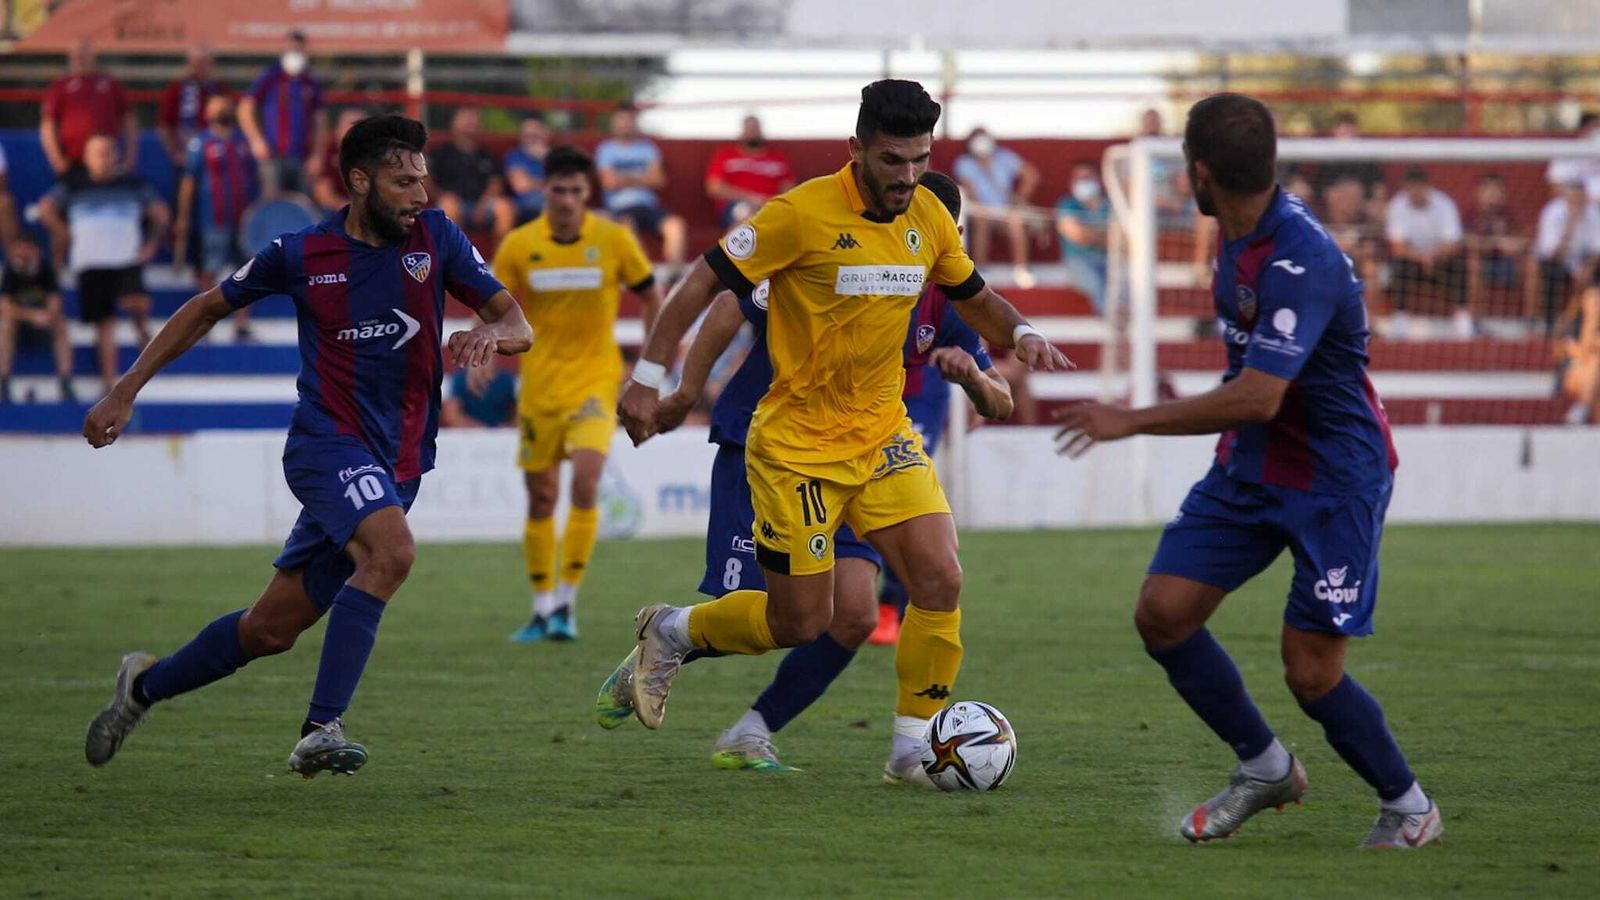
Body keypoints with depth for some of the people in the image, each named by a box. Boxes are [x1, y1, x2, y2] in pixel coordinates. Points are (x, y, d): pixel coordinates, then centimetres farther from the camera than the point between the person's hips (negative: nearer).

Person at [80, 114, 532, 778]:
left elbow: (517, 324, 2)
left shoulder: (435, 239, 2)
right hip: (328, 441, -4)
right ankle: (322, 730, -33)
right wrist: (125, 391, 11)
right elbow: (208, 308, 12)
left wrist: (491, 333, -23)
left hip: (399, 461, 4)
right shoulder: (301, 254, -3)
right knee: (392, 551, -34)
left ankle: (147, 684, 32)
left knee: (272, 629, 7)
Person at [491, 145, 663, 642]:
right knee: (540, 497, 6)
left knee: (585, 482, -20)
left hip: (596, 379, -2)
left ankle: (567, 601, -11)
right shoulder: (519, 246, -3)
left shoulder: (613, 239, -6)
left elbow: (650, 297, 6)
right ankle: (543, 607, 18)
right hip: (539, 385, 2)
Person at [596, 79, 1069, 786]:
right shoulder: (804, 213, -17)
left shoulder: (928, 218, 2)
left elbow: (972, 295, 19)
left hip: (882, 434, 5)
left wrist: (1020, 333, -3)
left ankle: (912, 751, 0)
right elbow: (705, 280, -12)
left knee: (940, 580, -12)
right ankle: (669, 633, 28)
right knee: (800, 622, 0)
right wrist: (648, 375, -16)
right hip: (796, 442, -5)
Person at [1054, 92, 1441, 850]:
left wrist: (1131, 421, -27)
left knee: (1311, 674, -7)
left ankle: (1407, 806, 18)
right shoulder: (1241, 236, 1)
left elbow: (1257, 397, -33)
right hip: (1250, 469, 8)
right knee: (1163, 613, -3)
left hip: (1334, 480, -8)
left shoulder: (1300, 261, -28)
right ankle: (1264, 768, 16)